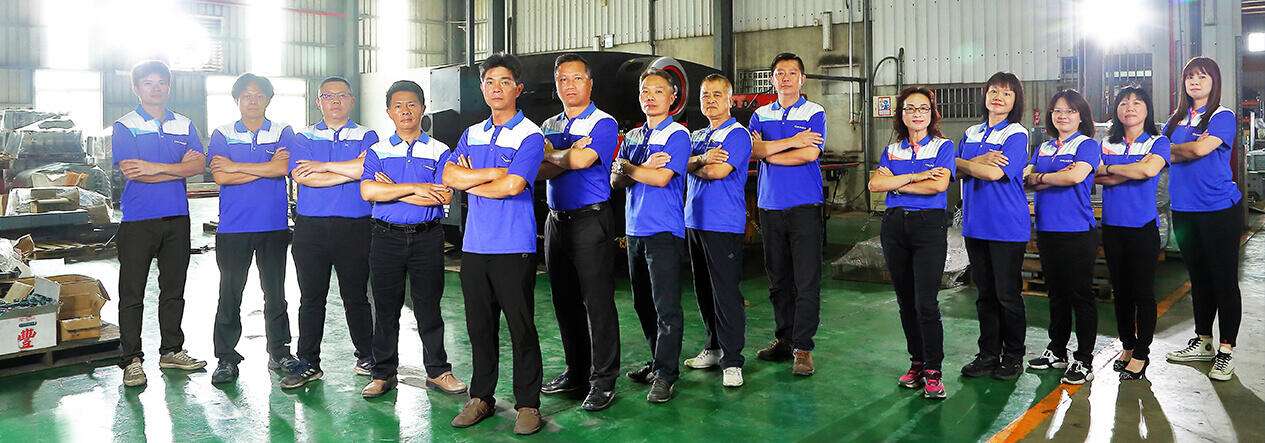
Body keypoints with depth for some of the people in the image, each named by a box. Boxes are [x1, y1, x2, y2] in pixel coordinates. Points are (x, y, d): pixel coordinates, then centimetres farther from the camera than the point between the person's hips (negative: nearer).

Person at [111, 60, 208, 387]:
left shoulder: (184, 126, 12)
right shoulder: (125, 126, 1)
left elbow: (200, 165, -2)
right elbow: (131, 172, -12)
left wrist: (157, 167, -14)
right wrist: (180, 168, -7)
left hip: (177, 217, 4)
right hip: (138, 221, -4)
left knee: (174, 288, 11)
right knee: (132, 292, 0)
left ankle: (171, 350, 22)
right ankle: (132, 360, 7)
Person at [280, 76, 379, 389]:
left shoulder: (366, 137, 8)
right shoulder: (304, 138, 11)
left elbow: (366, 166, -14)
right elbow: (304, 177, -7)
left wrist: (322, 166, -9)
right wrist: (353, 172, -10)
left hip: (354, 228, -1)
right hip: (311, 228, 1)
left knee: (355, 296, 5)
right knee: (311, 298, 5)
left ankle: (366, 356, 19)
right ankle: (308, 364, 15)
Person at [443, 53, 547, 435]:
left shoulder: (530, 135, -4)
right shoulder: (472, 134, 15)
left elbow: (513, 186, -17)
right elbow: (449, 175, 2)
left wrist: (469, 182, -2)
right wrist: (495, 173, -8)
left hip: (513, 247, -5)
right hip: (474, 246, 6)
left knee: (521, 327, 0)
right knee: (479, 326, 12)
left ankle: (527, 404, 11)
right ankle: (481, 398, 24)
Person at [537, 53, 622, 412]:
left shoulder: (604, 123, -3)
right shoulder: (548, 126, 16)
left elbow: (581, 159, -20)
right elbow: (539, 172, 2)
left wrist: (550, 154, -2)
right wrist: (568, 157, -15)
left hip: (590, 219, -7)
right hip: (556, 220, 7)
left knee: (597, 301, -5)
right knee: (565, 301, 12)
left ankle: (603, 381, 2)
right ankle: (576, 371, 24)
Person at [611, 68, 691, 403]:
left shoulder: (677, 135, -4)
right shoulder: (632, 136, 16)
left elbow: (661, 177, -16)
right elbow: (616, 181, 7)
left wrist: (627, 167, -3)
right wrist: (645, 167, -11)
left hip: (664, 231, -7)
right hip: (634, 230, 7)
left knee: (666, 306, -7)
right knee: (642, 303, 13)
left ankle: (665, 373, 0)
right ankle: (658, 361, 25)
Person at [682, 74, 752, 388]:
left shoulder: (737, 134, -4)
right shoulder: (697, 136, 20)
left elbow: (718, 171, -16)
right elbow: (684, 163, 5)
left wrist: (692, 165, 1)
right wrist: (702, 159, -15)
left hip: (724, 224, -8)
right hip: (694, 220, 8)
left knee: (726, 291, -8)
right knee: (704, 290, 13)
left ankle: (731, 360, -3)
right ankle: (714, 347, 26)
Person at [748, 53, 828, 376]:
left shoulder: (814, 113, 3)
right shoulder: (761, 115, 14)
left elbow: (809, 154, -11)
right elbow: (753, 149, -3)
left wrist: (768, 152, -4)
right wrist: (792, 142, -11)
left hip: (805, 207, -4)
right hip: (769, 206, 4)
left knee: (807, 281, -6)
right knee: (778, 279, 9)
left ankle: (802, 347, -1)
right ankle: (783, 340, 19)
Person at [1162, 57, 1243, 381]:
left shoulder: (1223, 116, -5)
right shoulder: (1177, 119, 13)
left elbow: (1200, 148, -20)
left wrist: (1169, 149, -4)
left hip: (1220, 208, -6)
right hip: (1184, 209, 6)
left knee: (1224, 279, -1)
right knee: (1198, 277, 15)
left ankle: (1226, 351, 6)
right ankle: (1203, 342, 26)